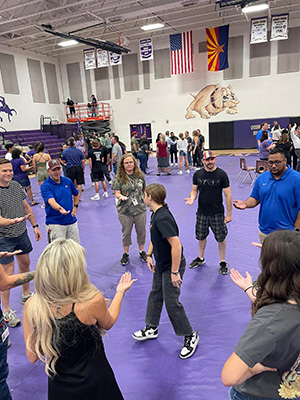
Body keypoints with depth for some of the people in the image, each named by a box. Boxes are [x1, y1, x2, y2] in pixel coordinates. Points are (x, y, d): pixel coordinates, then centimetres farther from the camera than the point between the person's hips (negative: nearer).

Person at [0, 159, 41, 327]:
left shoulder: (16, 185, 1)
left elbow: (26, 207, 11)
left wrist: (35, 225, 12)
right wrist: (14, 221, -43)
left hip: (21, 233, 7)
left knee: (25, 263, 19)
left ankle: (26, 294, 40)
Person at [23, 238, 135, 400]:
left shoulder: (31, 307, -21)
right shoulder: (93, 301, -30)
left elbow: (32, 357, -7)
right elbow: (108, 324, -5)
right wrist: (120, 292, 8)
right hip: (94, 383, -2)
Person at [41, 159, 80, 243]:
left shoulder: (67, 181, 4)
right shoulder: (45, 186, -12)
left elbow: (77, 194, 22)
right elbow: (51, 201, -30)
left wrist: (75, 207, 10)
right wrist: (59, 208, -49)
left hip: (72, 221, 5)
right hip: (55, 223, -5)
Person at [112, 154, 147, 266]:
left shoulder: (140, 175, 4)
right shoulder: (118, 177, -5)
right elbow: (117, 193, -9)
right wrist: (121, 197, -30)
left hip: (140, 209, 2)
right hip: (125, 210, -2)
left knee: (141, 231, 14)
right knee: (126, 232, 11)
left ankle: (142, 251, 35)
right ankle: (126, 253, 30)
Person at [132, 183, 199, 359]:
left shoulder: (162, 218, -29)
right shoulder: (156, 214, 2)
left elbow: (176, 245, -33)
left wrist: (175, 272, -28)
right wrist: (149, 255, 9)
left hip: (172, 266, -10)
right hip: (160, 264, 10)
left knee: (171, 302, 1)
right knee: (155, 295, 21)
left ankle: (191, 336, 22)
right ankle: (152, 328, 40)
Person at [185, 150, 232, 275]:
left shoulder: (221, 174, -9)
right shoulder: (198, 174, 1)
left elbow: (228, 195, -7)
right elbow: (194, 190, 10)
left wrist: (229, 213, -8)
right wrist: (192, 198, -15)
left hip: (217, 213, -3)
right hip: (202, 213, 3)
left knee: (221, 238, 7)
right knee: (201, 236, 16)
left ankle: (222, 262, 27)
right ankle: (200, 258, 38)